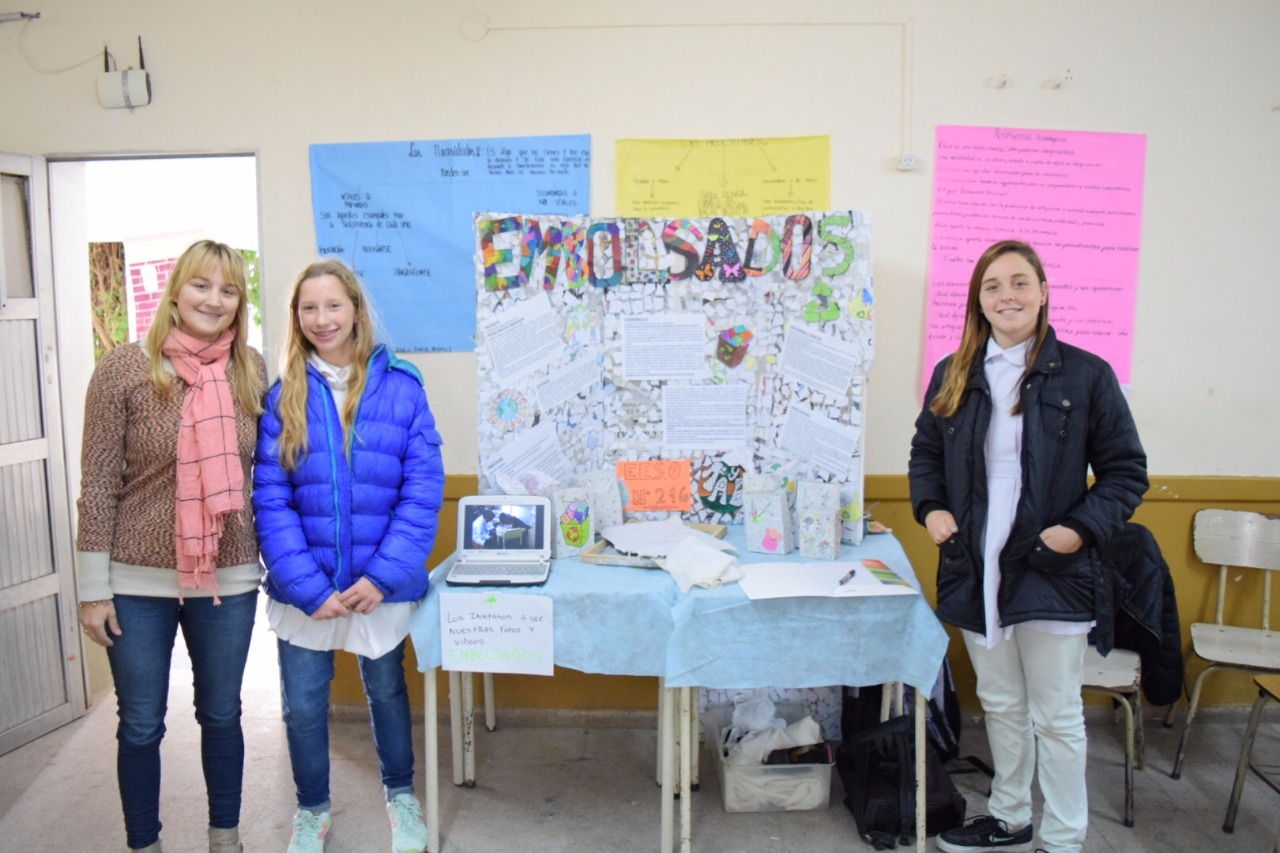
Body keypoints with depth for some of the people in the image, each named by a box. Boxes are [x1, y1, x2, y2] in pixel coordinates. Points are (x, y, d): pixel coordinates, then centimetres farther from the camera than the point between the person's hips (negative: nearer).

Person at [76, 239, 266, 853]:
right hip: (139, 583, -2)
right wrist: (93, 588, -8)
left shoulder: (251, 370, 0)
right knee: (140, 726, 12)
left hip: (229, 579, 3)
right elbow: (98, 484, -8)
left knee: (221, 714, 18)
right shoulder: (123, 368, -9)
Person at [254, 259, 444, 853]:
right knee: (303, 705, 12)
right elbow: (270, 499, -7)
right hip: (305, 586, 1)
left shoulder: (401, 387, -7)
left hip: (382, 583, -1)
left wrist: (383, 575, -16)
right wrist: (308, 586, -16)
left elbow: (423, 489, -9)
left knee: (386, 691, 18)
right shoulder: (282, 396, -3)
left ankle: (400, 794, 43)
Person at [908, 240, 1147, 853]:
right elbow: (924, 452, 16)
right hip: (976, 570, 4)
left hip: (1052, 573, -4)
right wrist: (931, 507, -3)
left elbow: (1125, 471, -2)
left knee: (1057, 715, 7)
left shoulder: (1085, 375, -6)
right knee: (1000, 705, 20)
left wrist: (1082, 529, -16)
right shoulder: (954, 376, 5)